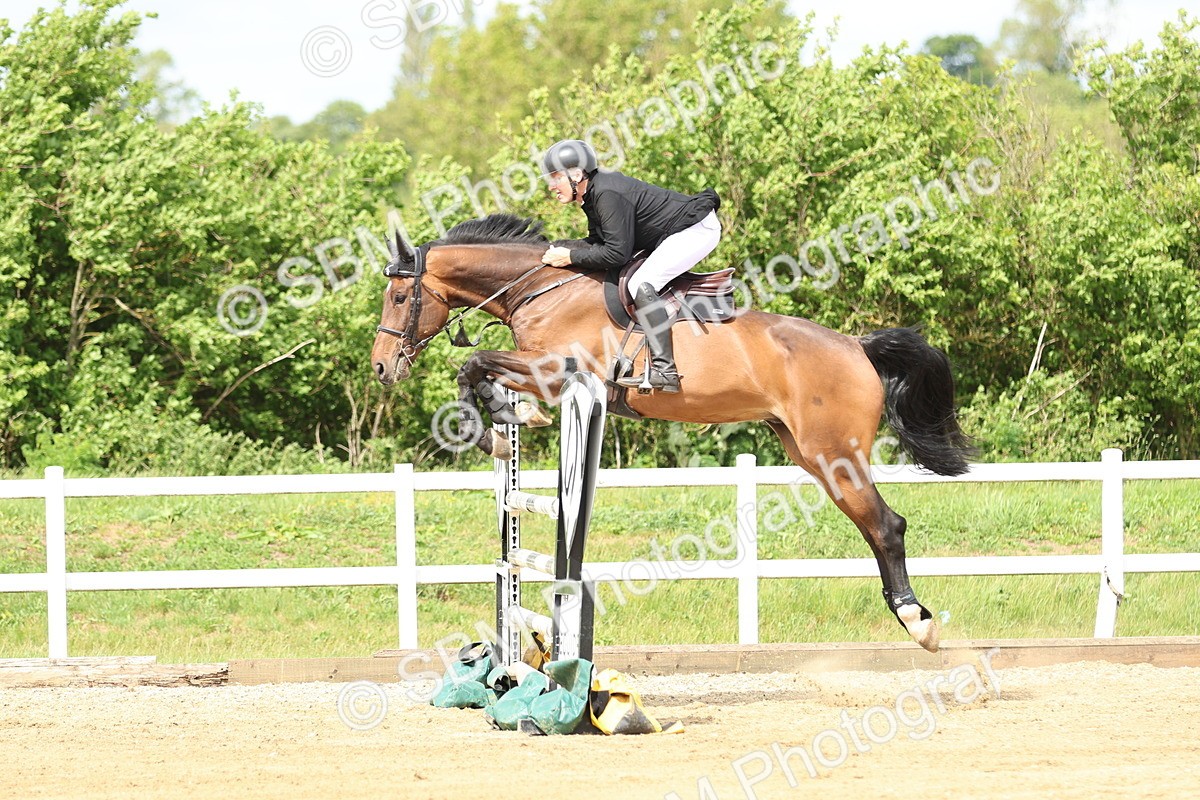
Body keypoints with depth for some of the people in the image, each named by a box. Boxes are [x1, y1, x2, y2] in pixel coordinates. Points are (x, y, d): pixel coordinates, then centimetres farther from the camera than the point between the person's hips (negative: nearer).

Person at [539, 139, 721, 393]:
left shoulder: (608, 194, -25)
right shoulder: (593, 193, 6)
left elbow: (617, 253, -26)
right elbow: (597, 243, 12)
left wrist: (570, 257, -19)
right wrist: (559, 248, -3)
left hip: (697, 229, -11)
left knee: (641, 284, -22)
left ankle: (664, 370, -29)